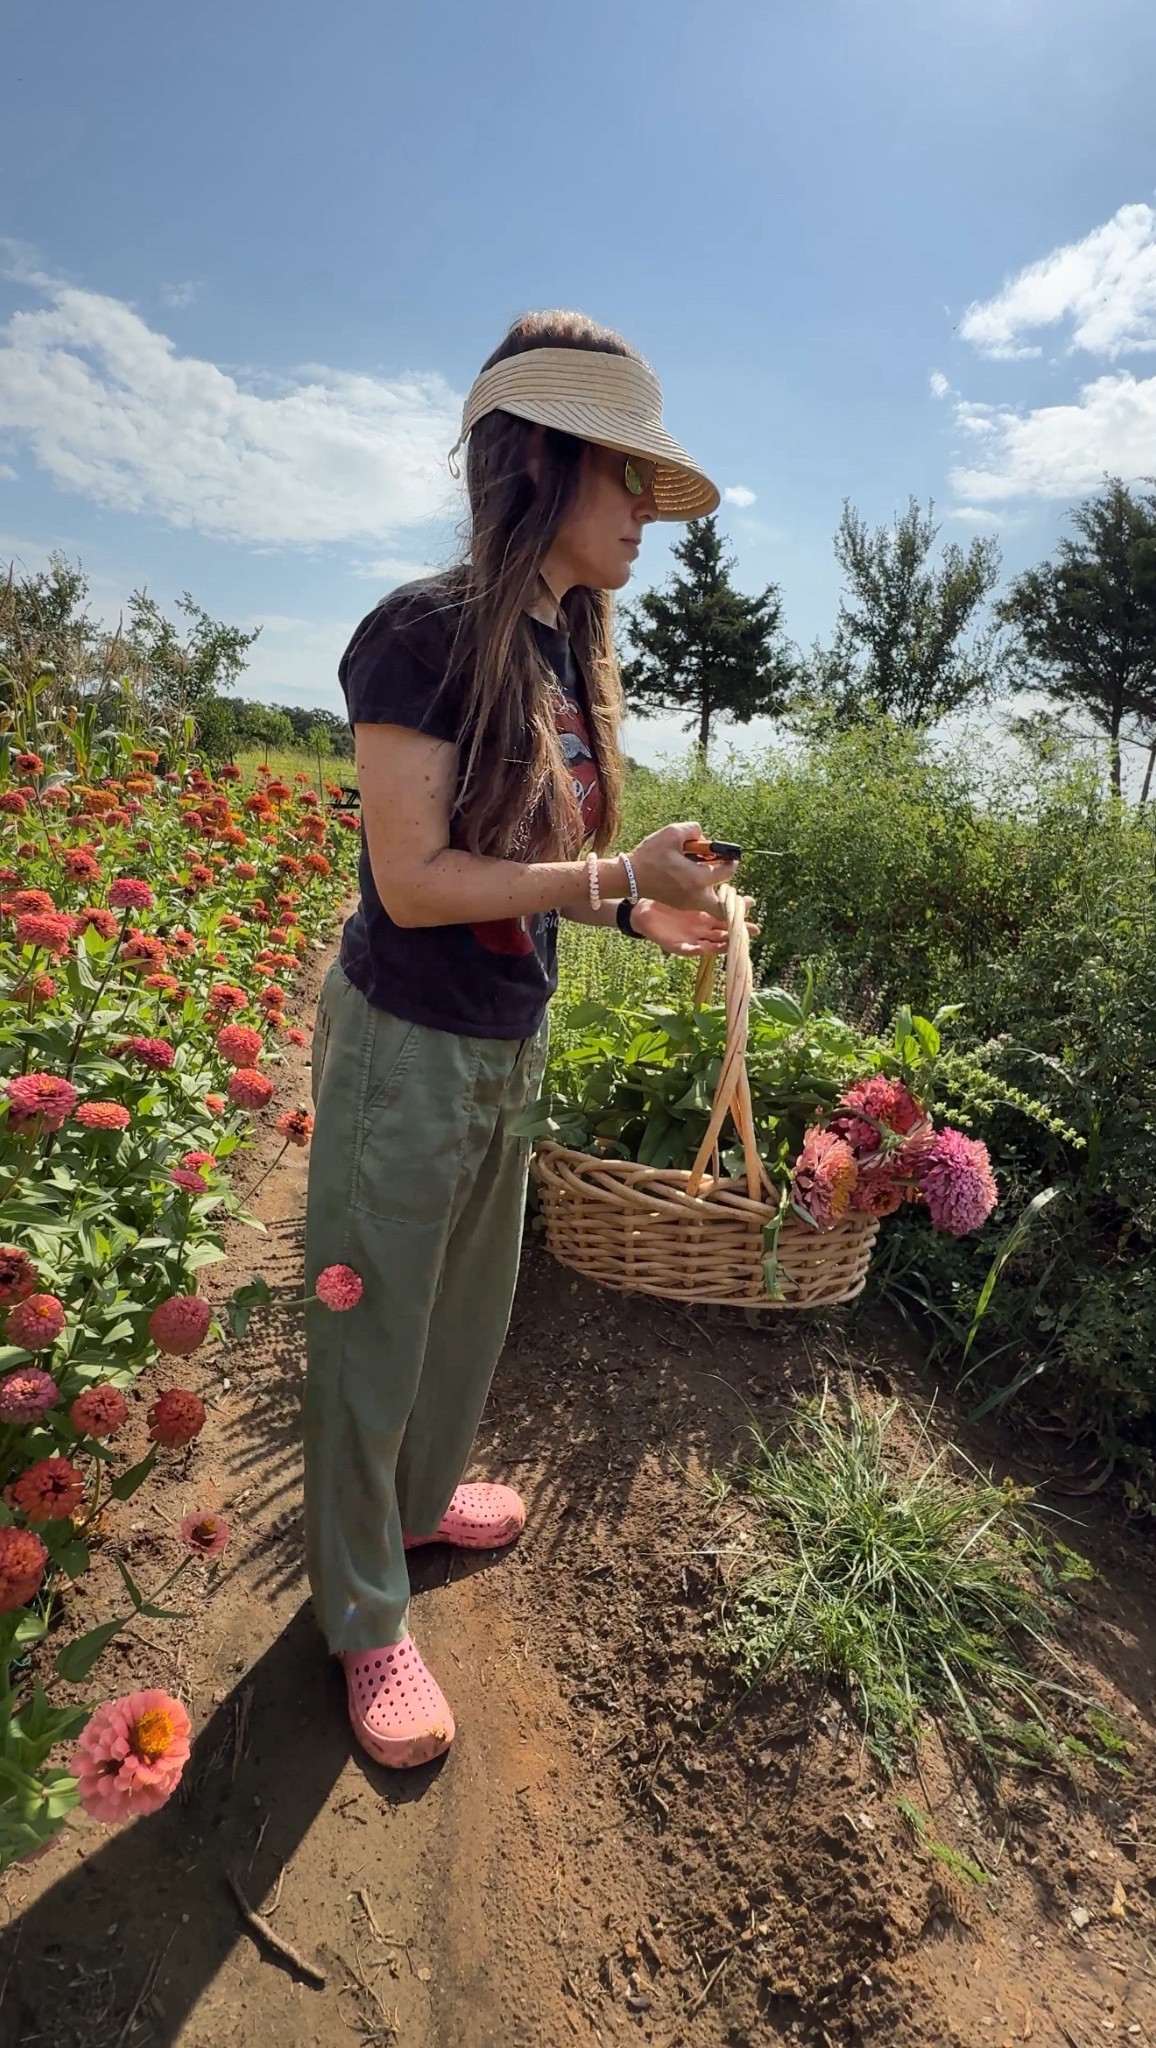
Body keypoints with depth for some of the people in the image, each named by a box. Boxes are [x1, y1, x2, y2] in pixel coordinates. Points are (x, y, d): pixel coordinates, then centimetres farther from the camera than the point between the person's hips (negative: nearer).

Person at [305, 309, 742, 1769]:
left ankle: (420, 1494, 49)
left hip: (512, 1044, 8)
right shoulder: (423, 634, -16)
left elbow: (538, 853, 10)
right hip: (405, 1046, -8)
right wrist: (613, 874, -20)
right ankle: (364, 1617, 32)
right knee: (371, 1337, 9)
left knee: (474, 1308, 23)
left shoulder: (568, 656, 8)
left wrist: (640, 911, -5)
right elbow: (416, 878, -21)